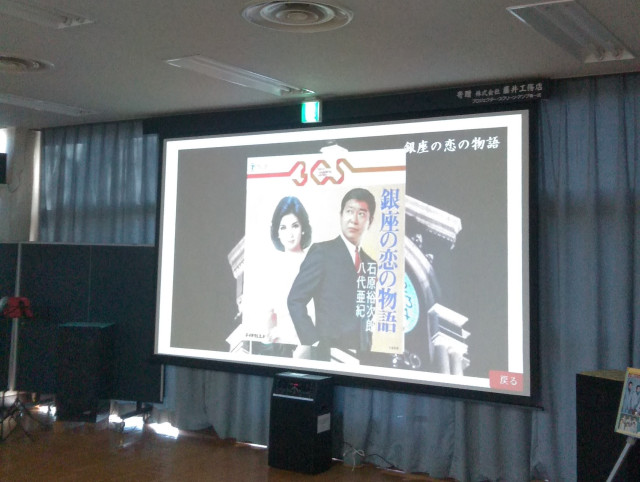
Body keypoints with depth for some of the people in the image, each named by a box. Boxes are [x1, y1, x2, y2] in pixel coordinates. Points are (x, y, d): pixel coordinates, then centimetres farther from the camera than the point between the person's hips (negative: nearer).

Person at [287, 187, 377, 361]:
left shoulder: (370, 264, 13)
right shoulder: (322, 251, -3)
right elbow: (295, 300, -8)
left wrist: (367, 347, 4)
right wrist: (315, 342, -12)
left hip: (362, 354, 5)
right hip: (329, 352, -5)